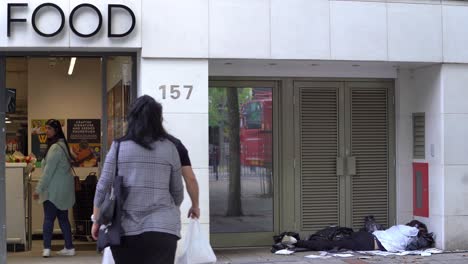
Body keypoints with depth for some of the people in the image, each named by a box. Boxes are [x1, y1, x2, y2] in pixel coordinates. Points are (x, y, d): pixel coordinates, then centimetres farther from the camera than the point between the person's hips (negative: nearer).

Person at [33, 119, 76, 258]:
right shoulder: (62, 145, 13)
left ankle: (46, 248, -5)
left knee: (48, 218, -4)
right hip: (63, 189, 9)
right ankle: (69, 248, 14)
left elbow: (48, 171, -19)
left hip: (55, 190, -9)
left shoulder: (55, 147, -17)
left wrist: (38, 189, -15)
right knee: (63, 218, 12)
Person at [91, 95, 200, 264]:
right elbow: (177, 191, 8)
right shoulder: (170, 147, 2)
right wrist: (175, 211, 28)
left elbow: (102, 188, 1)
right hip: (160, 227, -1)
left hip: (124, 228, 1)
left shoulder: (119, 147, 1)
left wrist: (96, 220, 13)